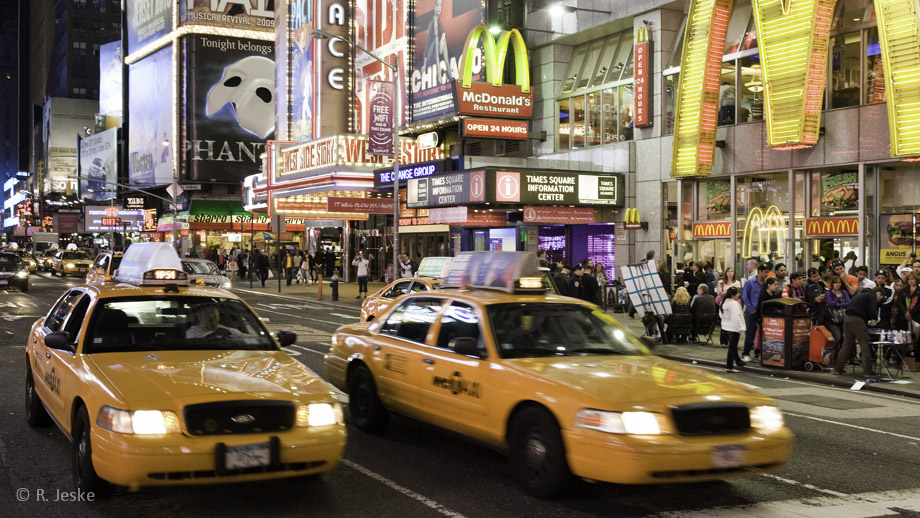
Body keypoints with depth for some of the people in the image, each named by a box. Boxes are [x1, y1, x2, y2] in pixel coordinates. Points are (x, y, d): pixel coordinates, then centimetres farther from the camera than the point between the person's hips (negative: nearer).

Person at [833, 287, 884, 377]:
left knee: (847, 344, 12)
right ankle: (867, 371, -3)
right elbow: (872, 313, -9)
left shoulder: (861, 295, 29)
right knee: (865, 345, -3)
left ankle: (838, 369, 11)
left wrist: (867, 321, 23)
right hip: (857, 320, -8)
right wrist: (877, 314, 13)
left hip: (847, 318, 8)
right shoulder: (872, 296, 2)